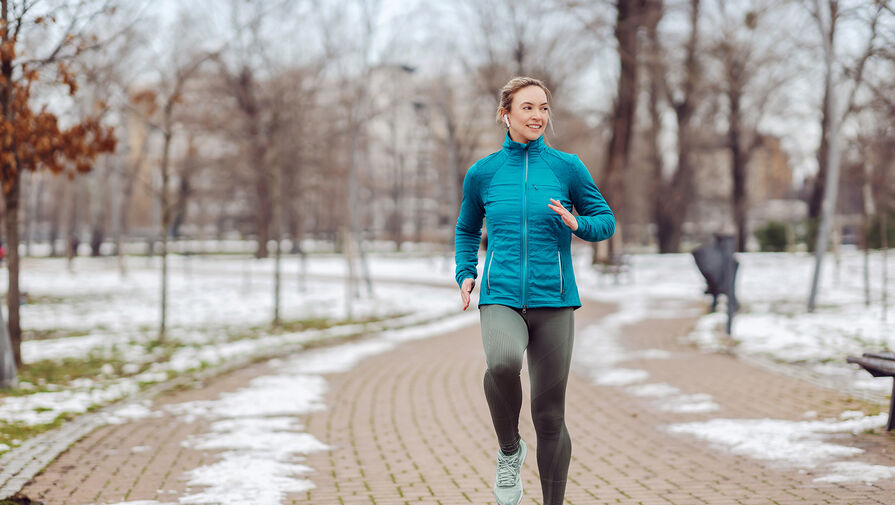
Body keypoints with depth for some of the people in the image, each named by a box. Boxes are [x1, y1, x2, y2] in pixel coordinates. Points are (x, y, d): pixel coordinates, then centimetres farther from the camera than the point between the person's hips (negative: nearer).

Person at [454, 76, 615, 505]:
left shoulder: (567, 167, 2)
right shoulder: (483, 173, 6)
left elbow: (605, 220, 10)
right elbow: (467, 230, 22)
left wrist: (577, 224, -12)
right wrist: (466, 274, 6)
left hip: (553, 301, 0)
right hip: (500, 298, 0)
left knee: (549, 417, 3)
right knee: (502, 362, -33)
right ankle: (509, 450, -6)